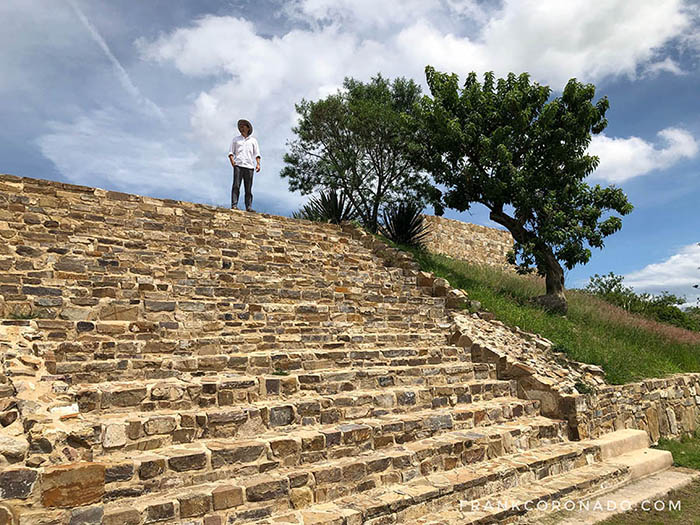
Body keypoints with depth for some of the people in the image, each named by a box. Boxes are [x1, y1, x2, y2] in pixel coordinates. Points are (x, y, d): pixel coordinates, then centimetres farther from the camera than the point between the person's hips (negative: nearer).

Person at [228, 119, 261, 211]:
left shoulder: (253, 140, 21)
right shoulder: (235, 139, 20)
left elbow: (257, 154, 14)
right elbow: (231, 152, 14)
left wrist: (258, 164, -2)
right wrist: (232, 160, -6)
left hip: (249, 166, 1)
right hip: (238, 165, 0)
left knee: (249, 188, -5)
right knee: (236, 185, -12)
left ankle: (249, 207, -6)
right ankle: (234, 205, -16)